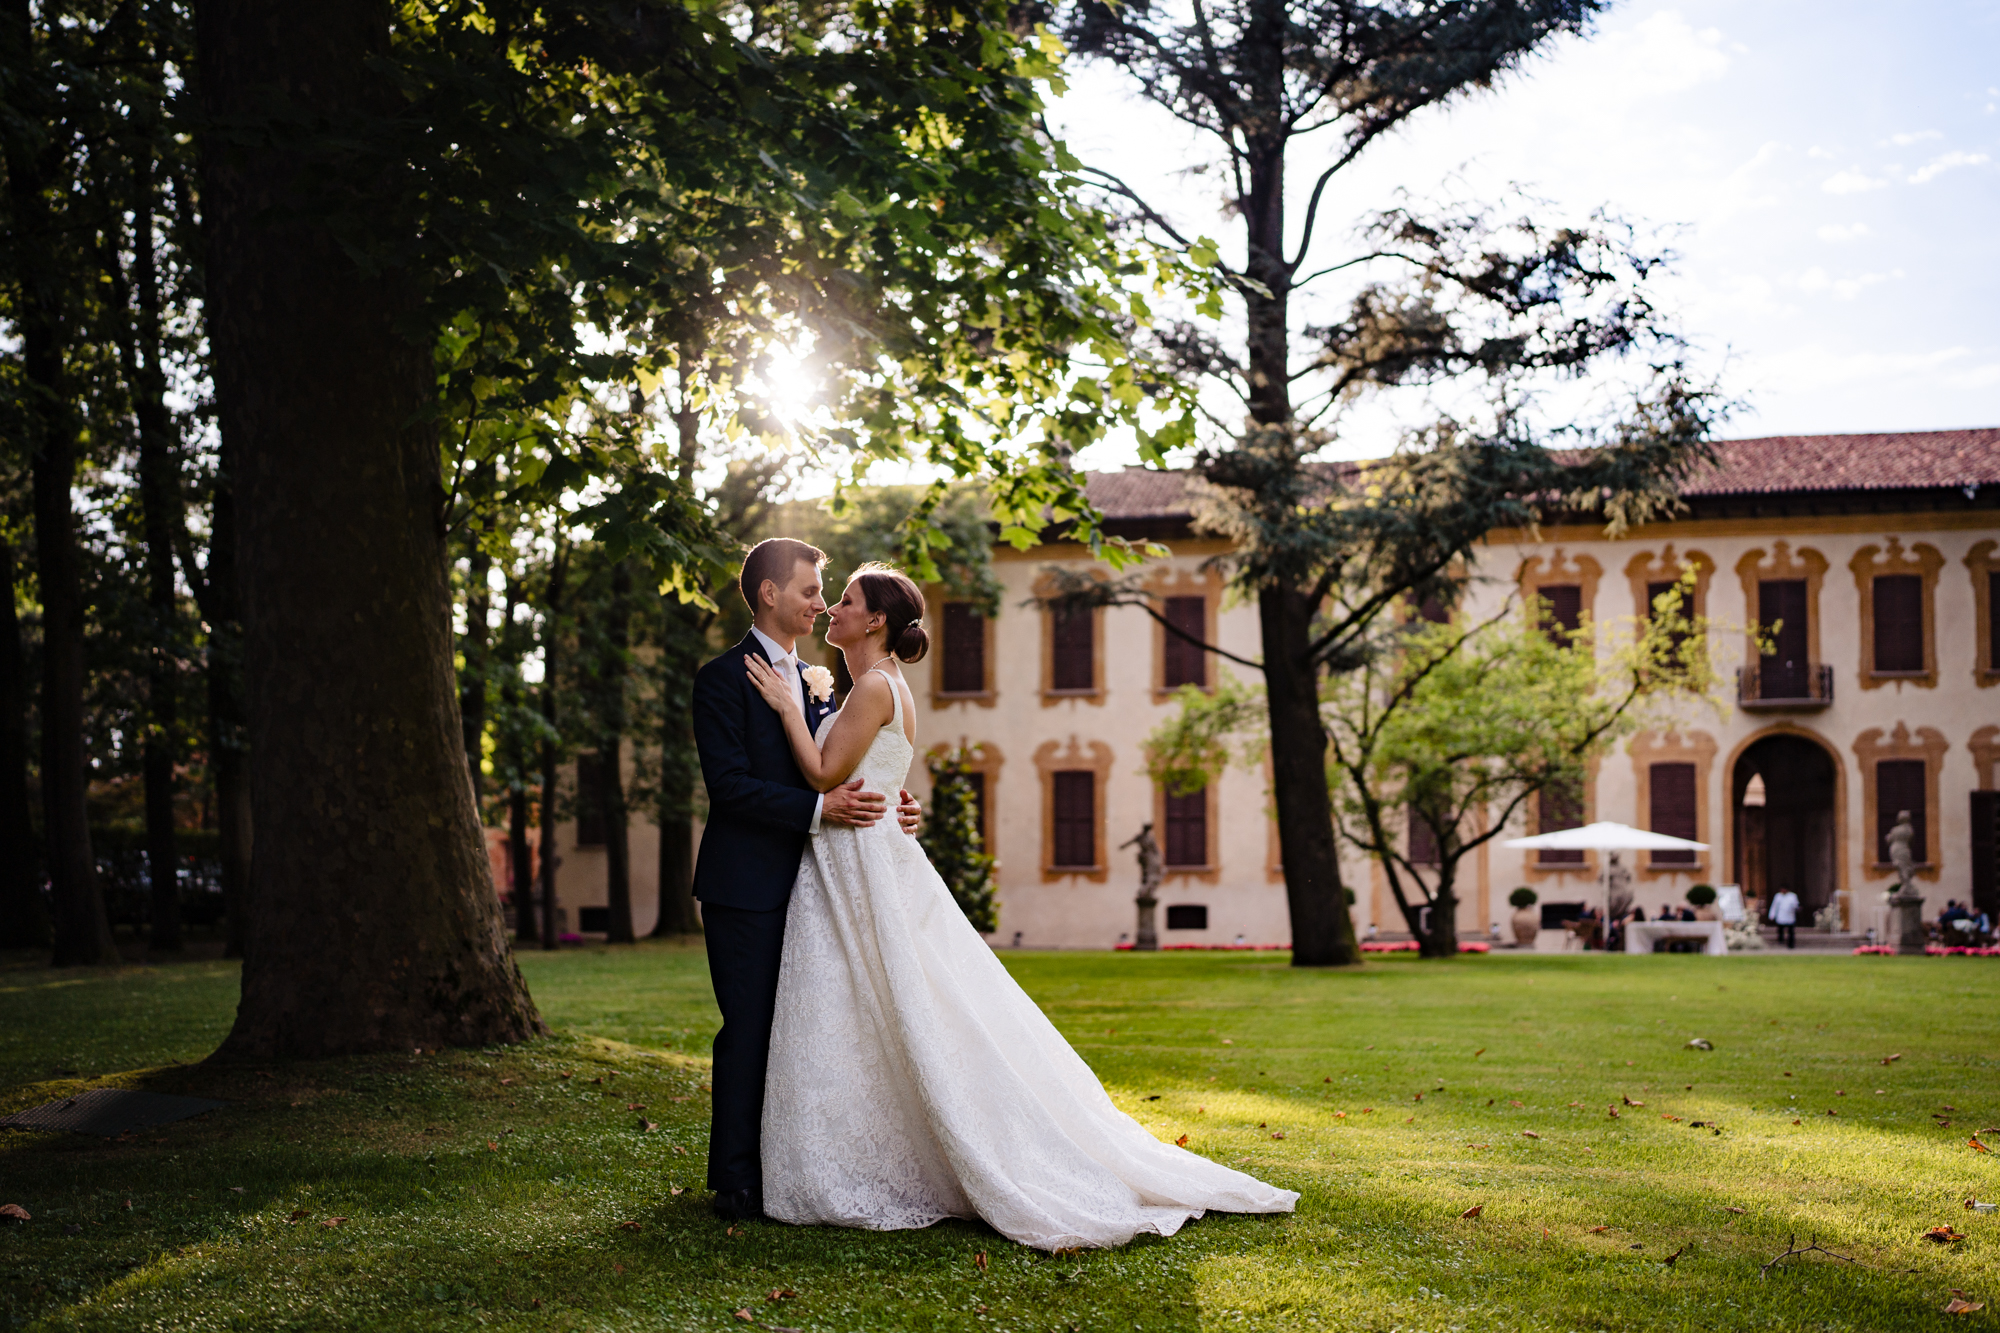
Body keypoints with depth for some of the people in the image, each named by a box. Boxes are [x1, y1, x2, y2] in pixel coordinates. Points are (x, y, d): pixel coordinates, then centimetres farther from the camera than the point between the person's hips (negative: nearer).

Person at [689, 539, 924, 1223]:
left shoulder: (816, 680, 17)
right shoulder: (724, 678, -8)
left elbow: (836, 775, 20)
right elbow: (729, 783, -17)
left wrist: (886, 808, 0)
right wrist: (819, 808, -24)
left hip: (805, 881, 7)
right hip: (746, 887, -7)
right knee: (750, 1030, -4)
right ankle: (738, 1181, 4)